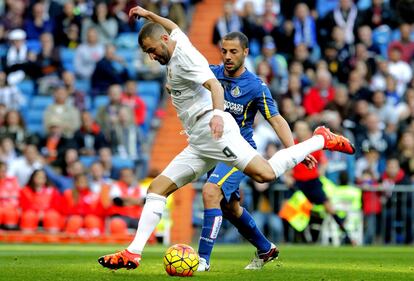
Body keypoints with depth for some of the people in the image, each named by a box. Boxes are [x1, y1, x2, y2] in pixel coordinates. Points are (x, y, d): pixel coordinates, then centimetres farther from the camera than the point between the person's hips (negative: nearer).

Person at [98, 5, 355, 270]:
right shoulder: (177, 39, 21)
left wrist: (217, 114, -37)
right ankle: (133, 253, -3)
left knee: (265, 173, -25)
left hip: (214, 132, -10)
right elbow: (173, 26, 47)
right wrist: (148, 14, 55)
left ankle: (322, 140, -6)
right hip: (198, 144, 10)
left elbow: (215, 85, -21)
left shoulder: (184, 56, -6)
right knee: (157, 188, 2)